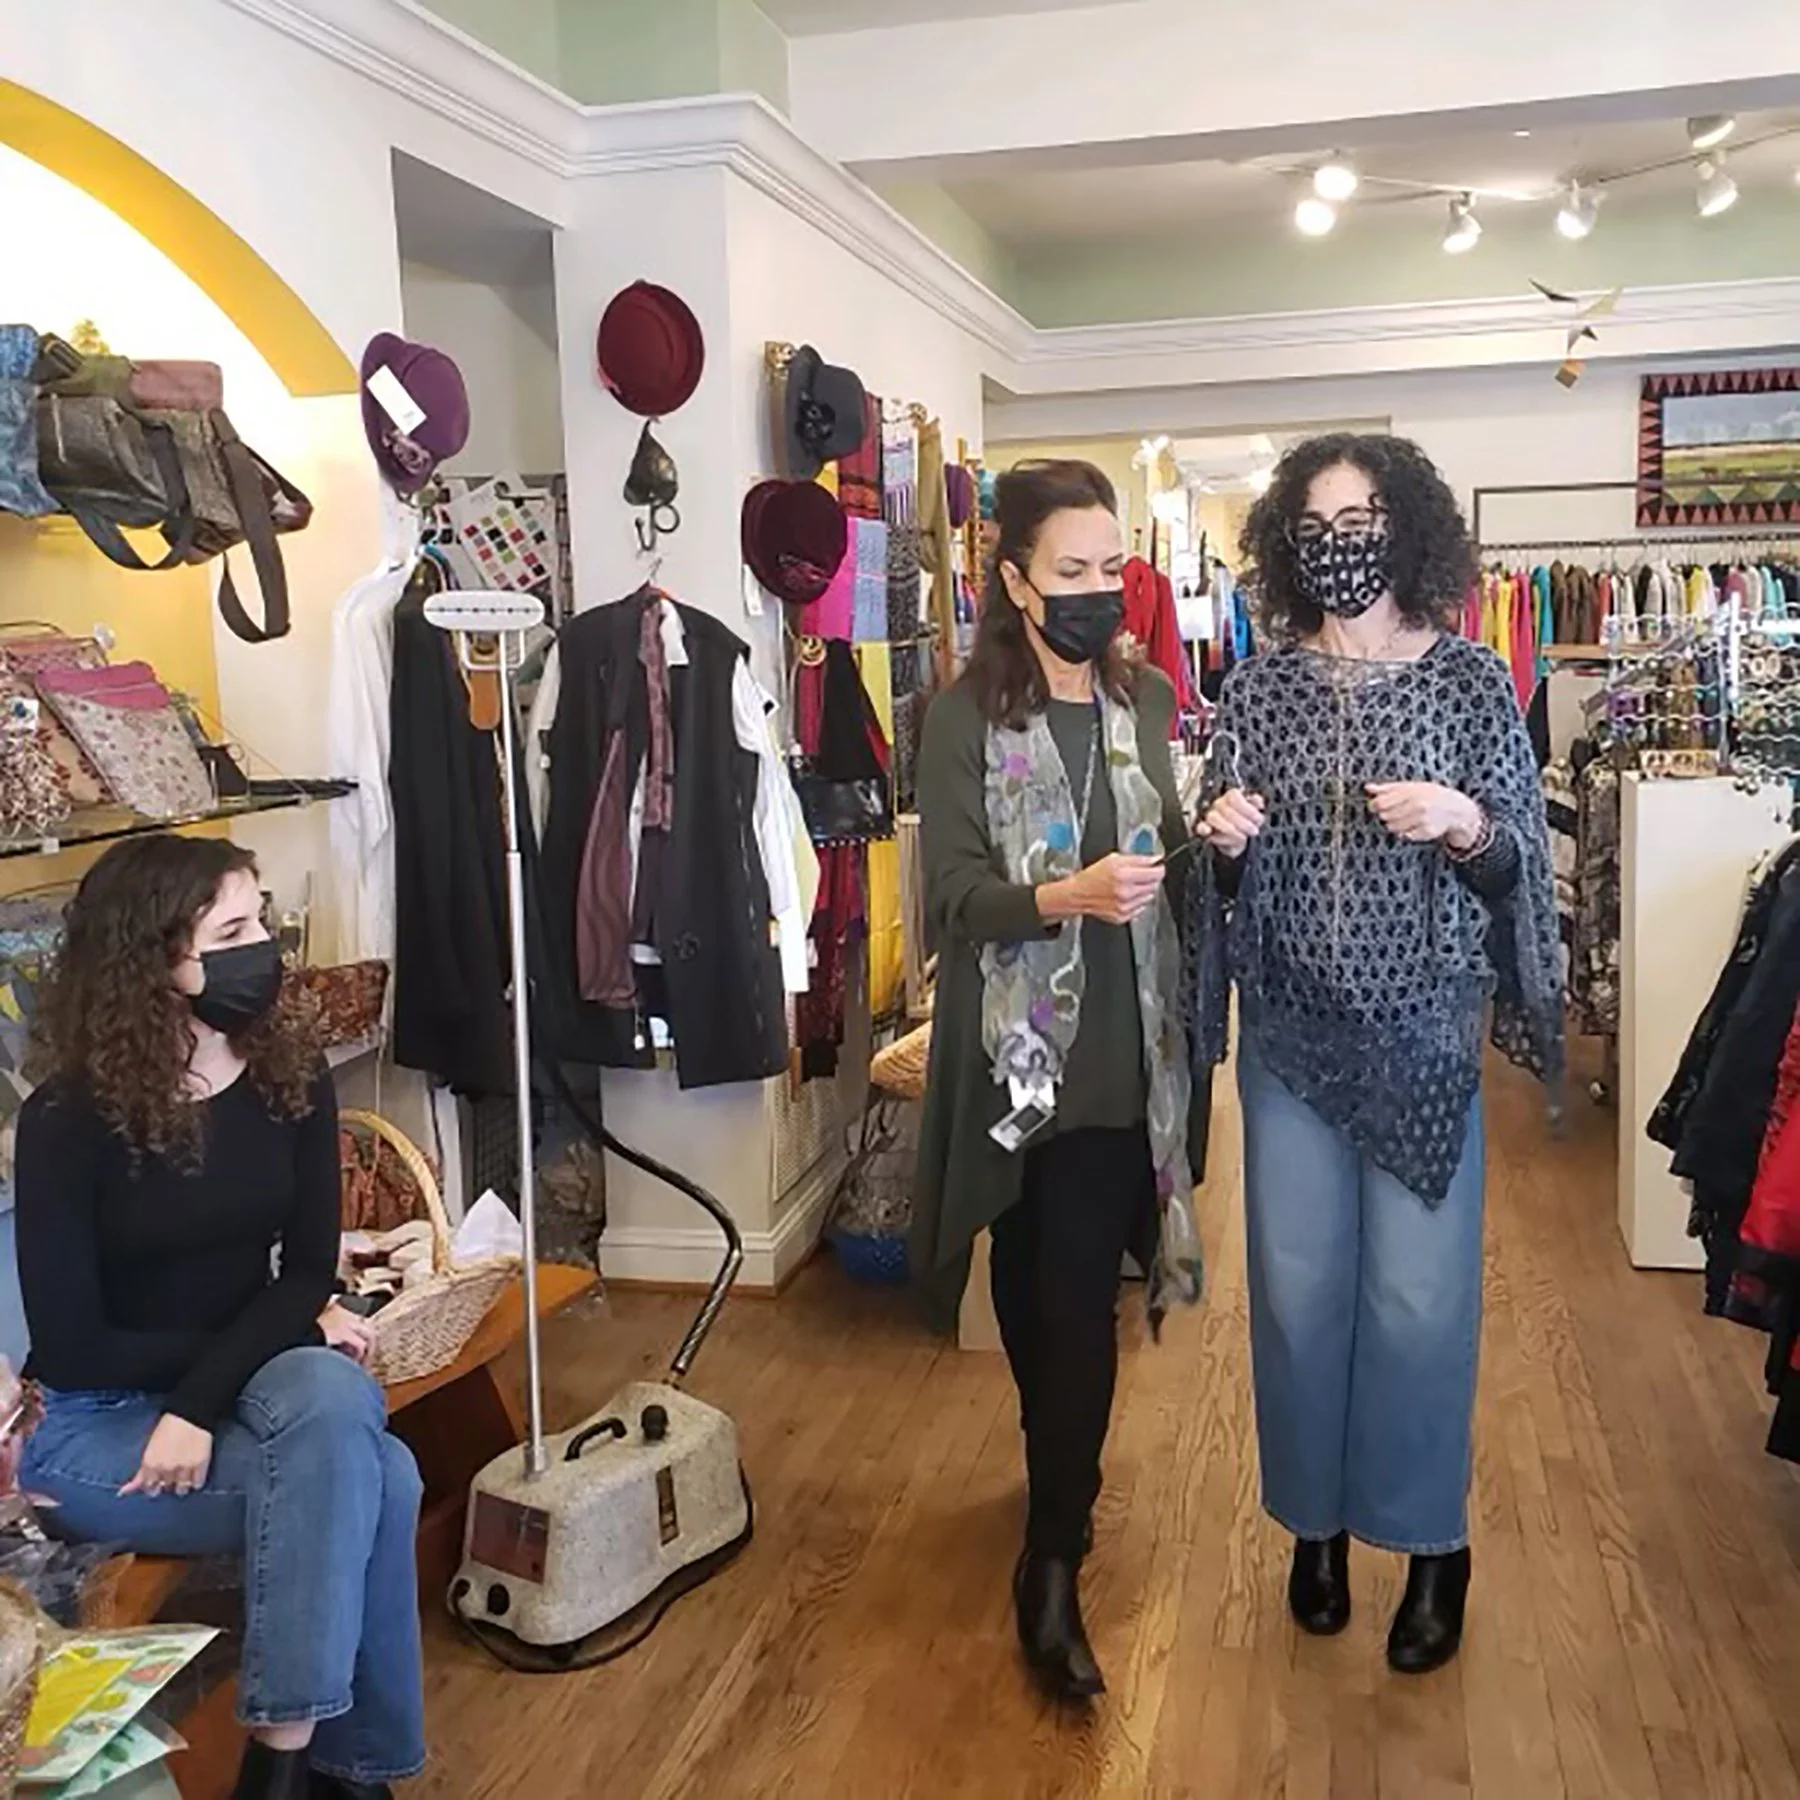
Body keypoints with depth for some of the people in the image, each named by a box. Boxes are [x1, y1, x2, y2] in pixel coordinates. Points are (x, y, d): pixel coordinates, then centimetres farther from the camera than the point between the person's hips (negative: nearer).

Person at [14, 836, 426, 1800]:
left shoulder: (290, 1076, -5)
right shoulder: (70, 1116, -16)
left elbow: (310, 1269, -6)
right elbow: (69, 1346, -14)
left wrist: (202, 1403, -22)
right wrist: (282, 1329, -13)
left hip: (254, 1374, 4)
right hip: (97, 1420, -4)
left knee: (332, 1399, -32)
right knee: (369, 1475, -28)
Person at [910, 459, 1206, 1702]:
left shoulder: (1150, 700, 6)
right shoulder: (967, 716, -6)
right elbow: (954, 895, -12)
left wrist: (1214, 838, -7)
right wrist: (1067, 896, -29)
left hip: (1123, 1051, 3)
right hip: (1016, 1054, -2)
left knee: (1079, 1304, 7)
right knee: (1038, 1294, 10)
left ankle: (1052, 1566, 25)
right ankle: (1063, 1511, 32)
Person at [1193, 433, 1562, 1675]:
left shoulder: (1470, 679, -2)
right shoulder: (1258, 689, 3)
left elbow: (1518, 867, 0)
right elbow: (1230, 878, 9)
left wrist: (1466, 827, -20)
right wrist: (1225, 844, -12)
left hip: (1424, 1037, -2)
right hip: (1290, 1037, 2)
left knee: (1418, 1298, 2)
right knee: (1297, 1290, 9)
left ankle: (1432, 1541, 25)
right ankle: (1317, 1521, 30)